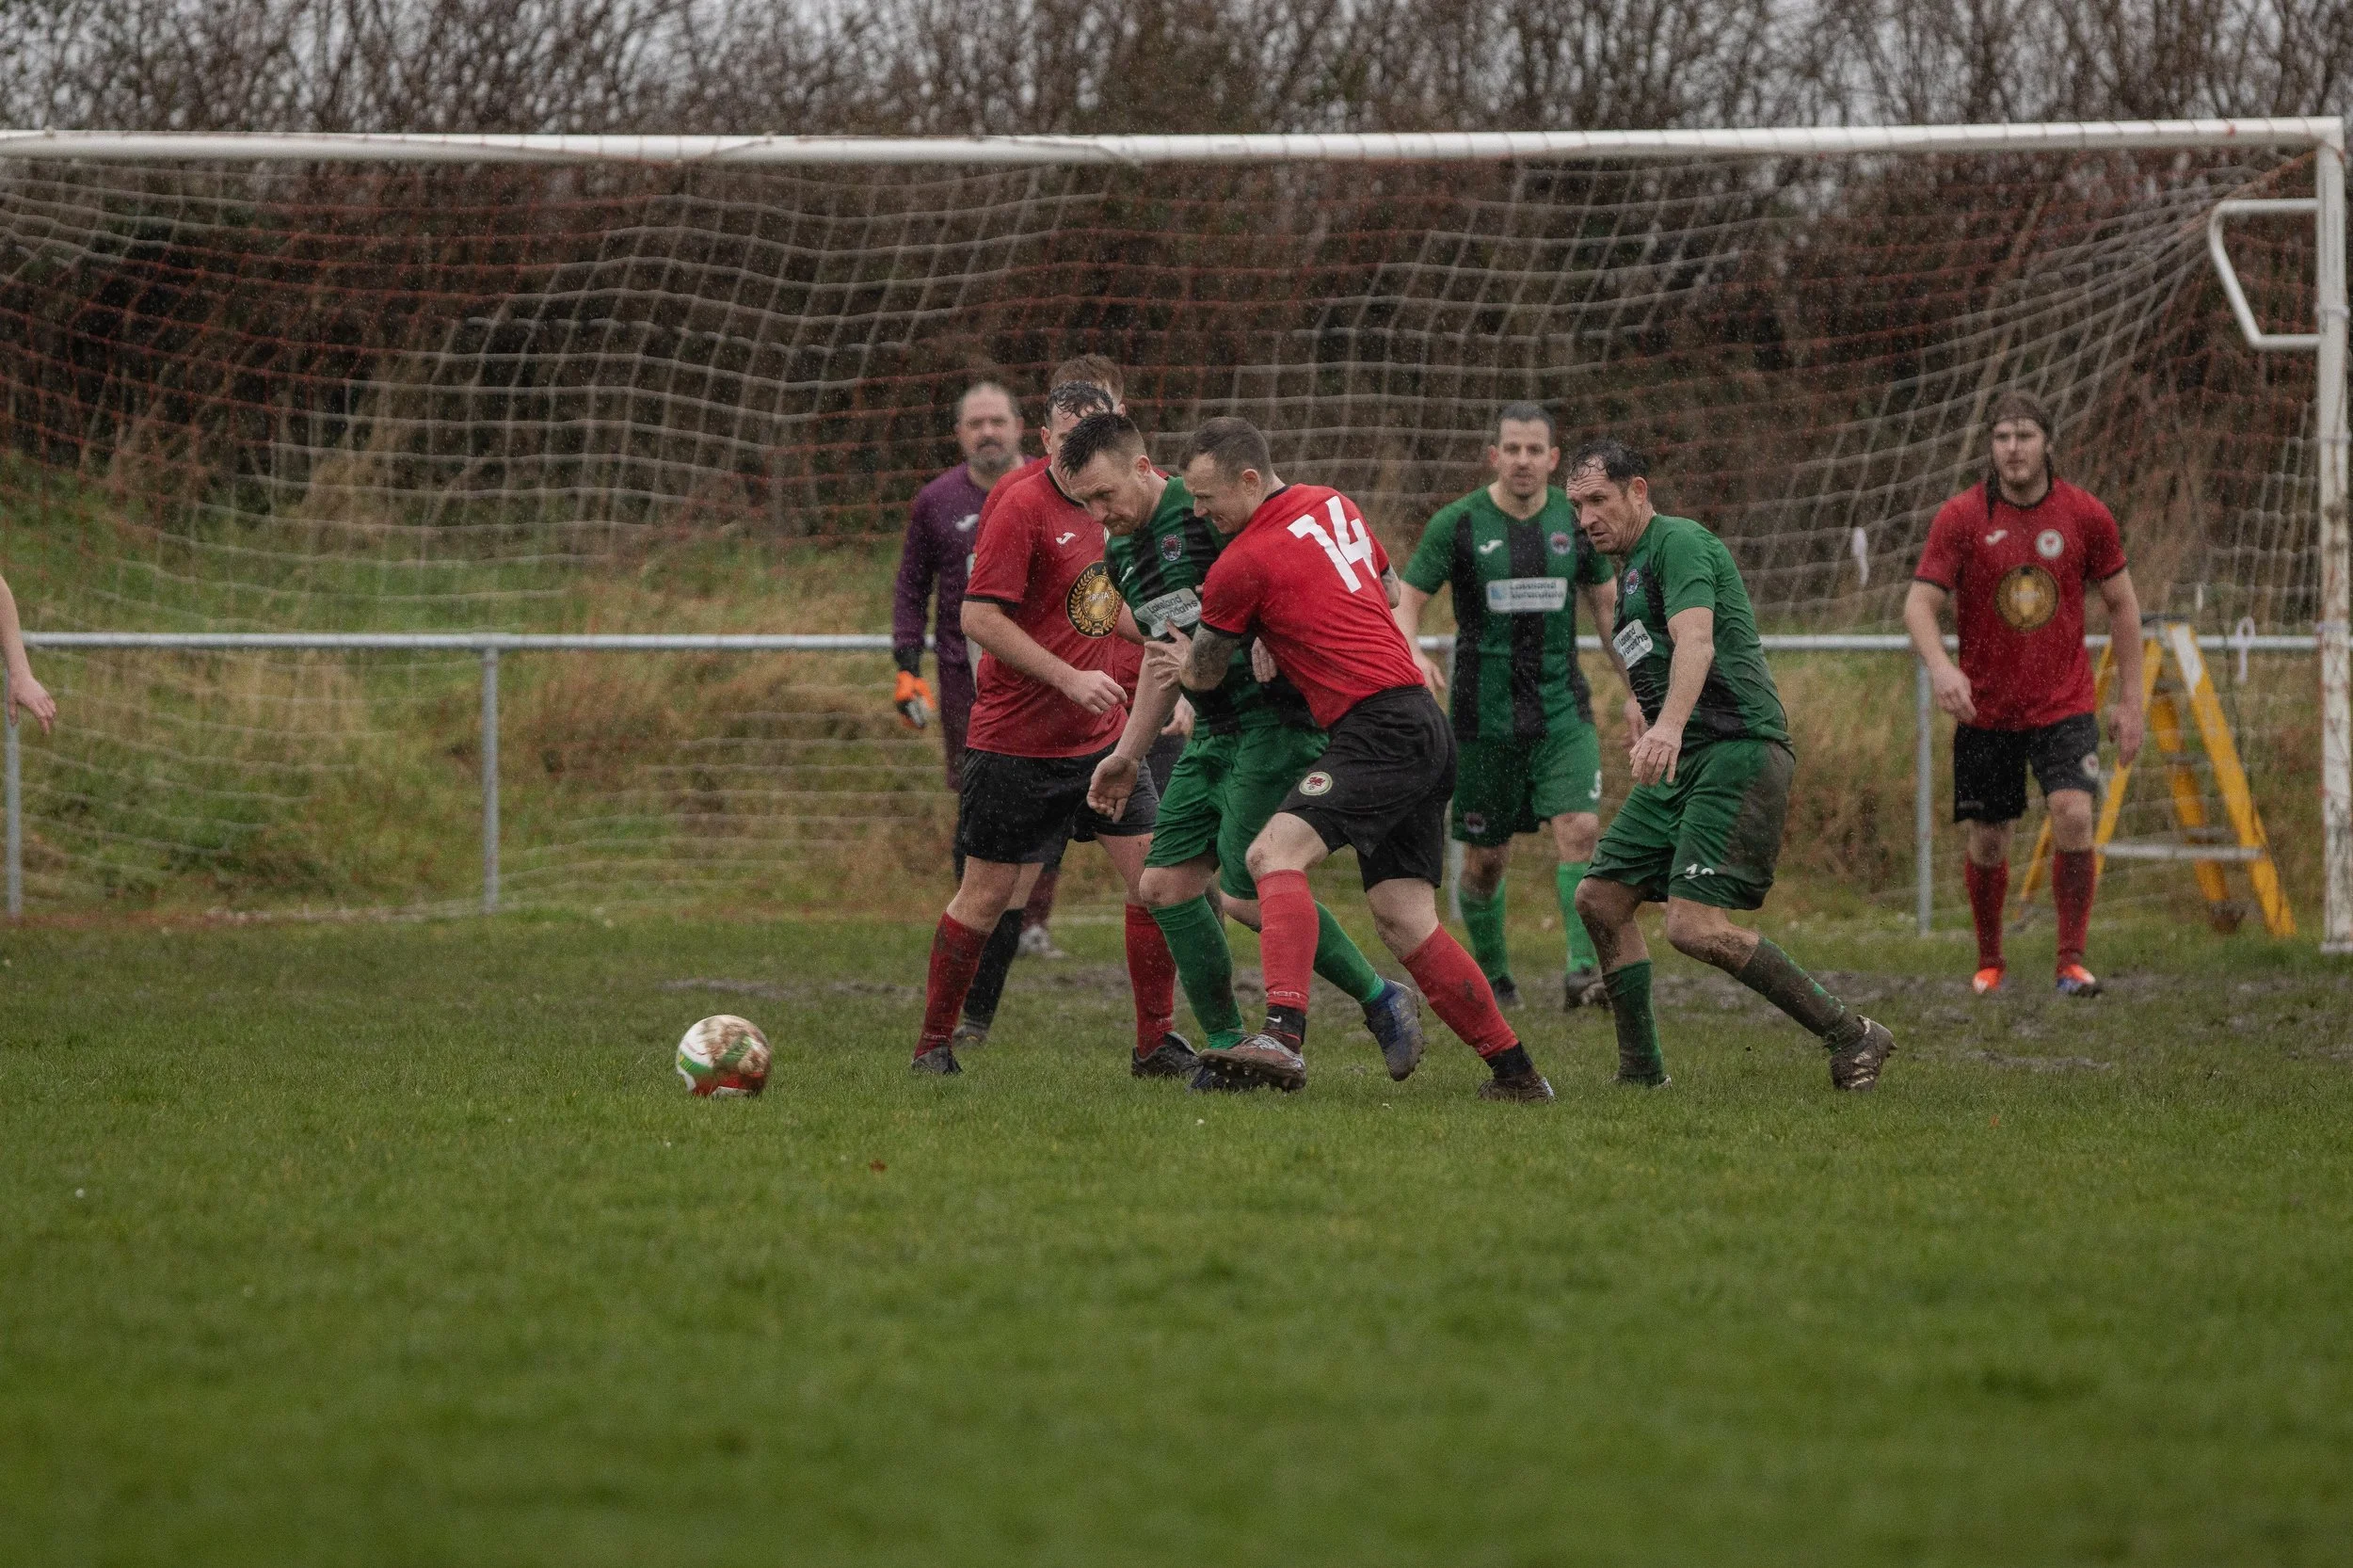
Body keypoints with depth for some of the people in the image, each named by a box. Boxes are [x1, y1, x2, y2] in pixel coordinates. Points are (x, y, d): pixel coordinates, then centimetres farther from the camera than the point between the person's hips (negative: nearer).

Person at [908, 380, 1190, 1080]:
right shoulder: (1023, 505, -14)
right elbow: (979, 617, -18)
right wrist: (1069, 679, -22)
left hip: (1104, 736, 6)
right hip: (1016, 738, -6)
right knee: (986, 897, 0)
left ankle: (1157, 1043, 6)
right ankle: (933, 1043, 15)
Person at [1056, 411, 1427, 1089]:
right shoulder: (1121, 554, 12)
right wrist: (1130, 754, 24)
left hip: (1277, 719, -9)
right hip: (1213, 733, 9)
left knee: (1248, 894, -13)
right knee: (1165, 884, 2)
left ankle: (1380, 999, 4)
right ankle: (1227, 1046, 9)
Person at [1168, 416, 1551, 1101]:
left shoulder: (1241, 564, -7)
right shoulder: (1333, 505, 16)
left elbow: (1203, 676, 9)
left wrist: (1181, 659, 33)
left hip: (1380, 728, -9)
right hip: (1425, 729, 9)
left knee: (1276, 853, -22)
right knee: (1404, 922, 8)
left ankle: (1284, 1037, -39)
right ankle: (1516, 1071, 10)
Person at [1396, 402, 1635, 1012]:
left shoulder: (1576, 519, 2)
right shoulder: (1458, 523, -6)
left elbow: (1606, 602, 14)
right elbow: (1406, 602, -2)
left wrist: (1634, 689, 13)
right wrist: (1414, 653, -24)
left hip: (1562, 707, 1)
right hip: (1485, 710, -1)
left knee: (1579, 829, -18)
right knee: (1485, 858, 5)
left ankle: (1583, 972, -22)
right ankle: (1491, 976, 26)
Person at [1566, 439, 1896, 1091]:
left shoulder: (1678, 542, -9)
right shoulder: (1631, 568, 23)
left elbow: (1696, 641, -27)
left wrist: (1669, 724, -42)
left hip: (1737, 750, -11)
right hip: (1683, 763, 11)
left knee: (1696, 927, -21)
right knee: (1600, 898, 8)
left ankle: (1850, 1034, -13)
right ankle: (1641, 1071, 15)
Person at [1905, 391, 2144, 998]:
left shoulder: (2086, 515, -2)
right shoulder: (1960, 517, -6)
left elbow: (2122, 603, 9)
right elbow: (1919, 603, -11)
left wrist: (2130, 699, 7)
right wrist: (1939, 665, -32)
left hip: (2064, 705, 0)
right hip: (1985, 709, 0)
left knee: (2074, 815, -20)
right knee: (1987, 841, 5)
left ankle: (2072, 960, -10)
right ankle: (1988, 961, 27)